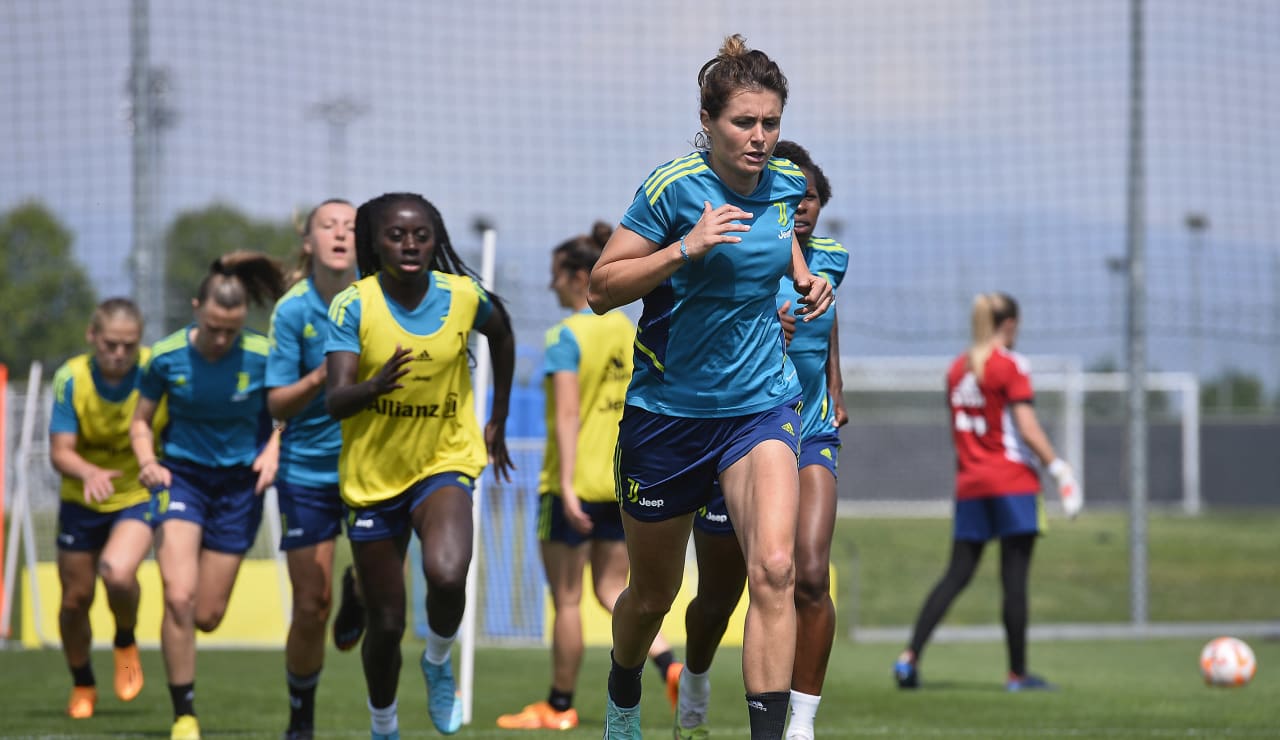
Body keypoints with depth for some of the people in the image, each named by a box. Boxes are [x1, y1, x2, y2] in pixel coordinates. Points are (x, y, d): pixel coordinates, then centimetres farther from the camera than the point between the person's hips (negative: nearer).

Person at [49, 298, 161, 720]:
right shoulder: (71, 379, -16)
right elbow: (60, 451, -19)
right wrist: (89, 473, -39)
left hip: (139, 496, -2)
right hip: (81, 501, 2)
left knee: (118, 574, -28)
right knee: (76, 598, 7)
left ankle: (126, 644, 6)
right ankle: (82, 686, 33)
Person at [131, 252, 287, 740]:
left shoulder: (262, 356, -13)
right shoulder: (167, 357, -10)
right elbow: (141, 422, 5)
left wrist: (272, 452, -15)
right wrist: (147, 461, -14)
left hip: (239, 482, 0)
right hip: (181, 475, 0)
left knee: (207, 616, 2)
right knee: (179, 597, -20)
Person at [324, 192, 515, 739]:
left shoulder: (464, 296, -9)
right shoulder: (354, 306, -15)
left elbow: (502, 336, 16)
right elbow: (334, 401, -25)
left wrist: (498, 422, 19)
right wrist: (375, 385, -46)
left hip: (445, 462, 0)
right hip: (373, 476, 0)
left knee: (447, 575, -30)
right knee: (385, 624, 7)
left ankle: (438, 663, 3)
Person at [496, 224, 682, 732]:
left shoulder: (567, 336, -12)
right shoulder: (630, 332, 9)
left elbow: (567, 414, -19)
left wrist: (567, 485, -22)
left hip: (575, 481, -7)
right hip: (620, 483, 7)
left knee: (566, 598, 3)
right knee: (612, 590, 12)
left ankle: (559, 706, 11)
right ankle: (670, 666, -9)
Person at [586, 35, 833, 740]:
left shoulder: (785, 183, -1)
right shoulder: (674, 187, -15)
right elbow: (601, 287, -15)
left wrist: (803, 274, 5)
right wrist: (686, 248, -27)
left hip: (761, 403, 2)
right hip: (668, 409, -2)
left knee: (774, 569, -21)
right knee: (653, 594, 14)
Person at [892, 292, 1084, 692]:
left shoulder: (957, 369, 11)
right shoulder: (1011, 365, -8)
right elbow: (1027, 428, -14)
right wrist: (1058, 467, -10)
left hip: (969, 482, 6)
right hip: (1012, 480, -6)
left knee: (957, 575, 7)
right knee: (1015, 579, -2)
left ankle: (910, 656, -6)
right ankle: (1018, 672, 1)